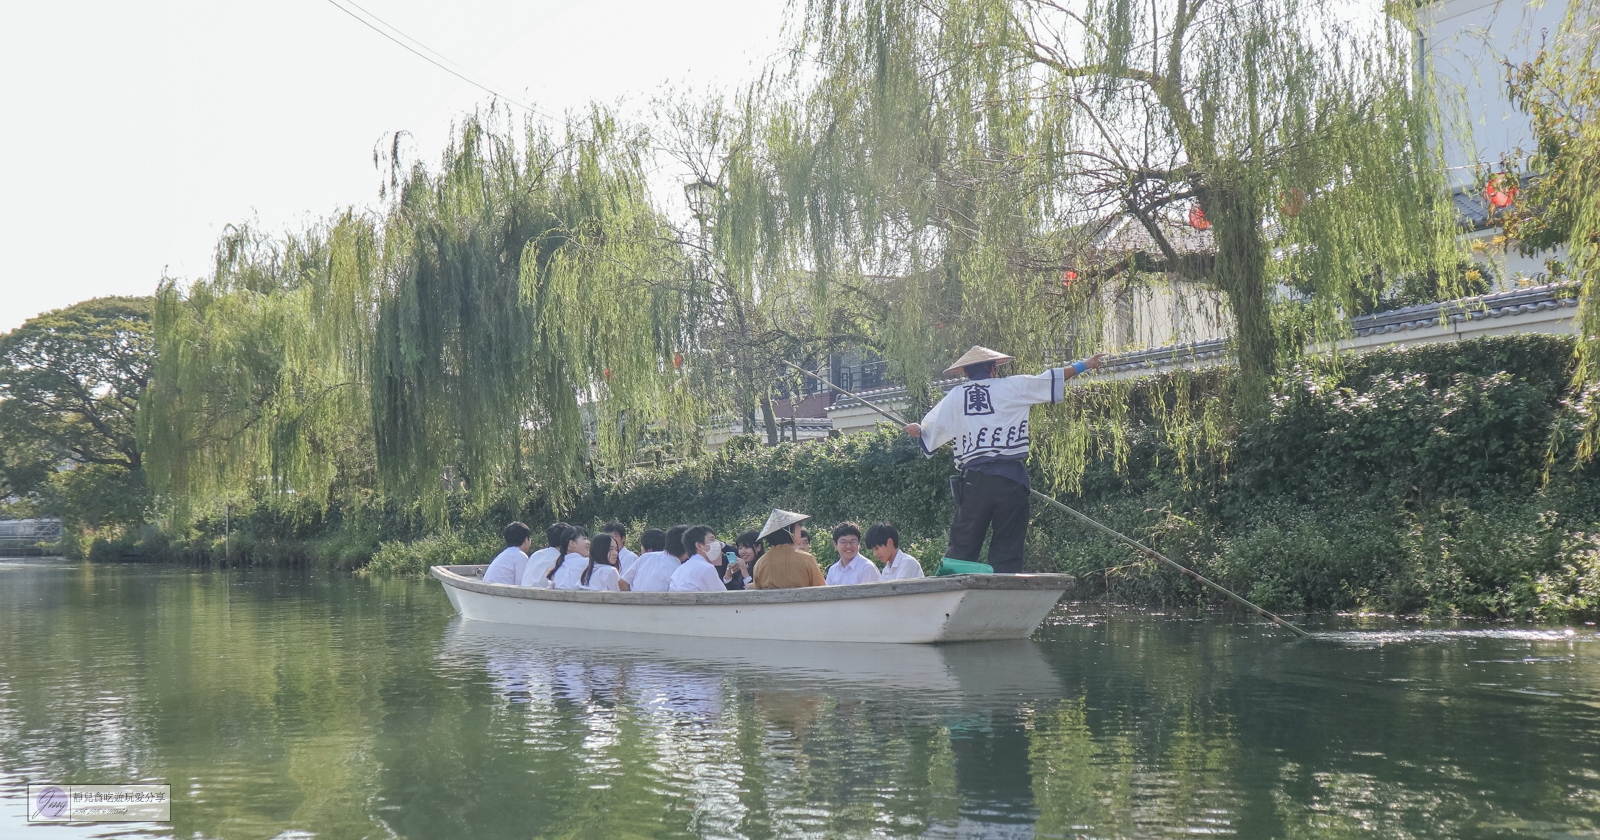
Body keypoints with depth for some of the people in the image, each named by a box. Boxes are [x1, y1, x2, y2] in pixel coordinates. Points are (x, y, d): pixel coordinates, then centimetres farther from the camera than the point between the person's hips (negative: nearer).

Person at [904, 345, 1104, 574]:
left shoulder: (955, 396, 10)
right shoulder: (1011, 387, 5)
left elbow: (928, 432, 14)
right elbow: (1051, 379, 9)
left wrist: (916, 430, 37)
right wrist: (1084, 365, 21)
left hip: (974, 479, 2)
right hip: (1010, 477, -2)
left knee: (962, 547, 7)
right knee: (1007, 550, 2)